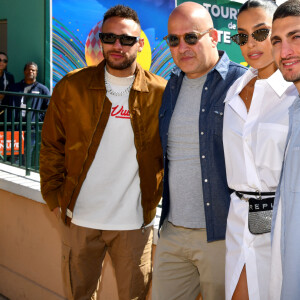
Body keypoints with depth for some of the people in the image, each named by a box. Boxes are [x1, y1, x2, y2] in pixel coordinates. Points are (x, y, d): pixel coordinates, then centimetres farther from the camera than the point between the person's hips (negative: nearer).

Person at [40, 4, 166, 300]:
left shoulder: (160, 93, -4)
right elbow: (52, 146, 4)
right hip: (79, 218, 1)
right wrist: (54, 197, 0)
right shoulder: (71, 87, -2)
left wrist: (156, 198, -1)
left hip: (134, 222, -1)